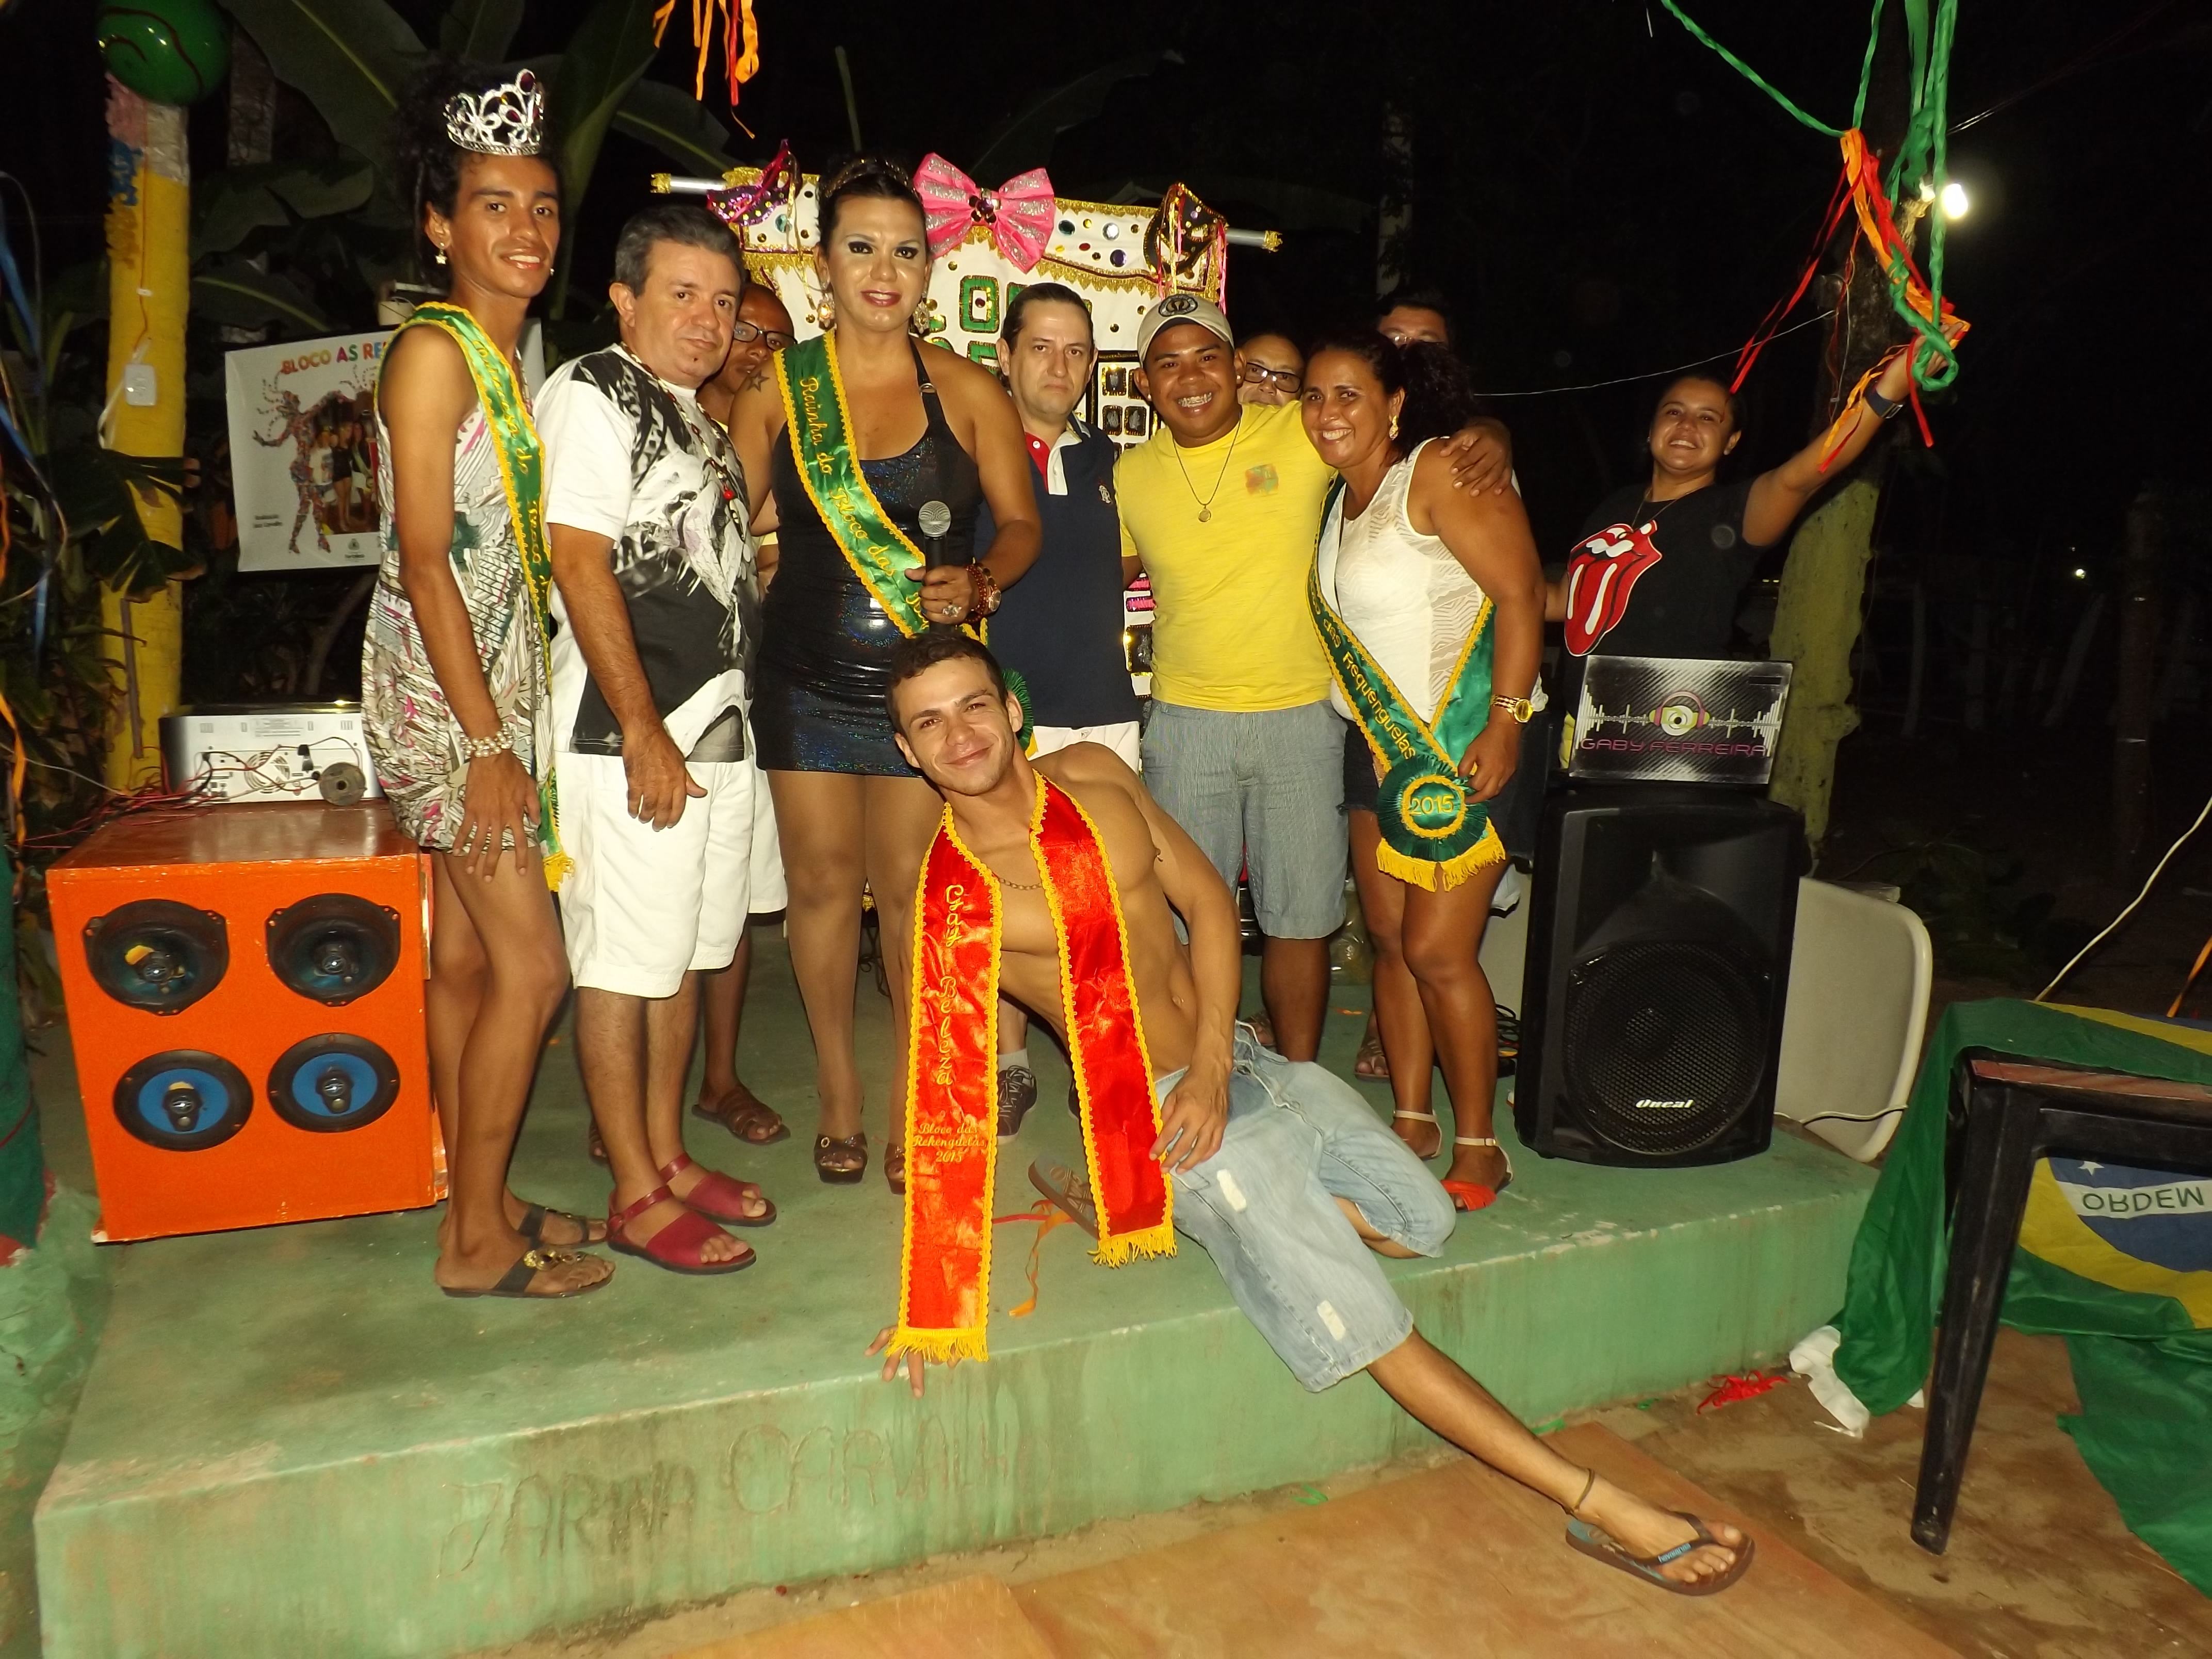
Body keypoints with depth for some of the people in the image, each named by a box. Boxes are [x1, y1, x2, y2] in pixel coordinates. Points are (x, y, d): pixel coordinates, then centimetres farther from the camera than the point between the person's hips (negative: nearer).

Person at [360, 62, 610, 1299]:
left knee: (467, 957, 13)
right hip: (441, 689, -8)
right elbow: (423, 561, -16)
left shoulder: (514, 355, 14)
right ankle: (478, 1240, 8)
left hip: (501, 678, 8)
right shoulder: (434, 351, -11)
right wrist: (489, 742, -18)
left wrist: (505, 726, 11)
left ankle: (481, 1203, 25)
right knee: (533, 966, -6)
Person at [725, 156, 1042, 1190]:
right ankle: (838, 1086, 26)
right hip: (807, 678, 1)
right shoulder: (775, 392, 4)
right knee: (822, 882, 7)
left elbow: (1021, 522, 4)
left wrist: (977, 582, -13)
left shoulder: (967, 391, 3)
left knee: (910, 888, 2)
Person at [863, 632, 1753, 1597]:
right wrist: (927, 1301, -20)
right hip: (1158, 1116, -7)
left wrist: (1213, 1059, -11)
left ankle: (1120, 1200, 13)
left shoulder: (1093, 774, -1)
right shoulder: (949, 899, -17)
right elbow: (937, 1093, -18)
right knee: (1367, 1328, -11)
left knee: (1422, 1225, 9)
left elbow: (1206, 899, 3)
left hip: (1242, 1065, 7)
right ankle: (1601, 1509, 1)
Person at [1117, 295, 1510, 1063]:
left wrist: (1488, 436, -20)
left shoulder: (1303, 433, -5)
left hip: (1302, 718, -1)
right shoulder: (1131, 474, 3)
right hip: (1186, 722, 2)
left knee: (1300, 921, 7)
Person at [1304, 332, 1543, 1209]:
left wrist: (1505, 723, -23)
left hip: (1465, 747, -8)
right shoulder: (1338, 499, 12)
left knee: (1437, 950, -8)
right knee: (1389, 940, 9)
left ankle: (1477, 1147, 8)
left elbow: (1520, 593, -18)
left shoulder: (1442, 472, -12)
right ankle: (1413, 1121, 22)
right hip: (1377, 744, 8)